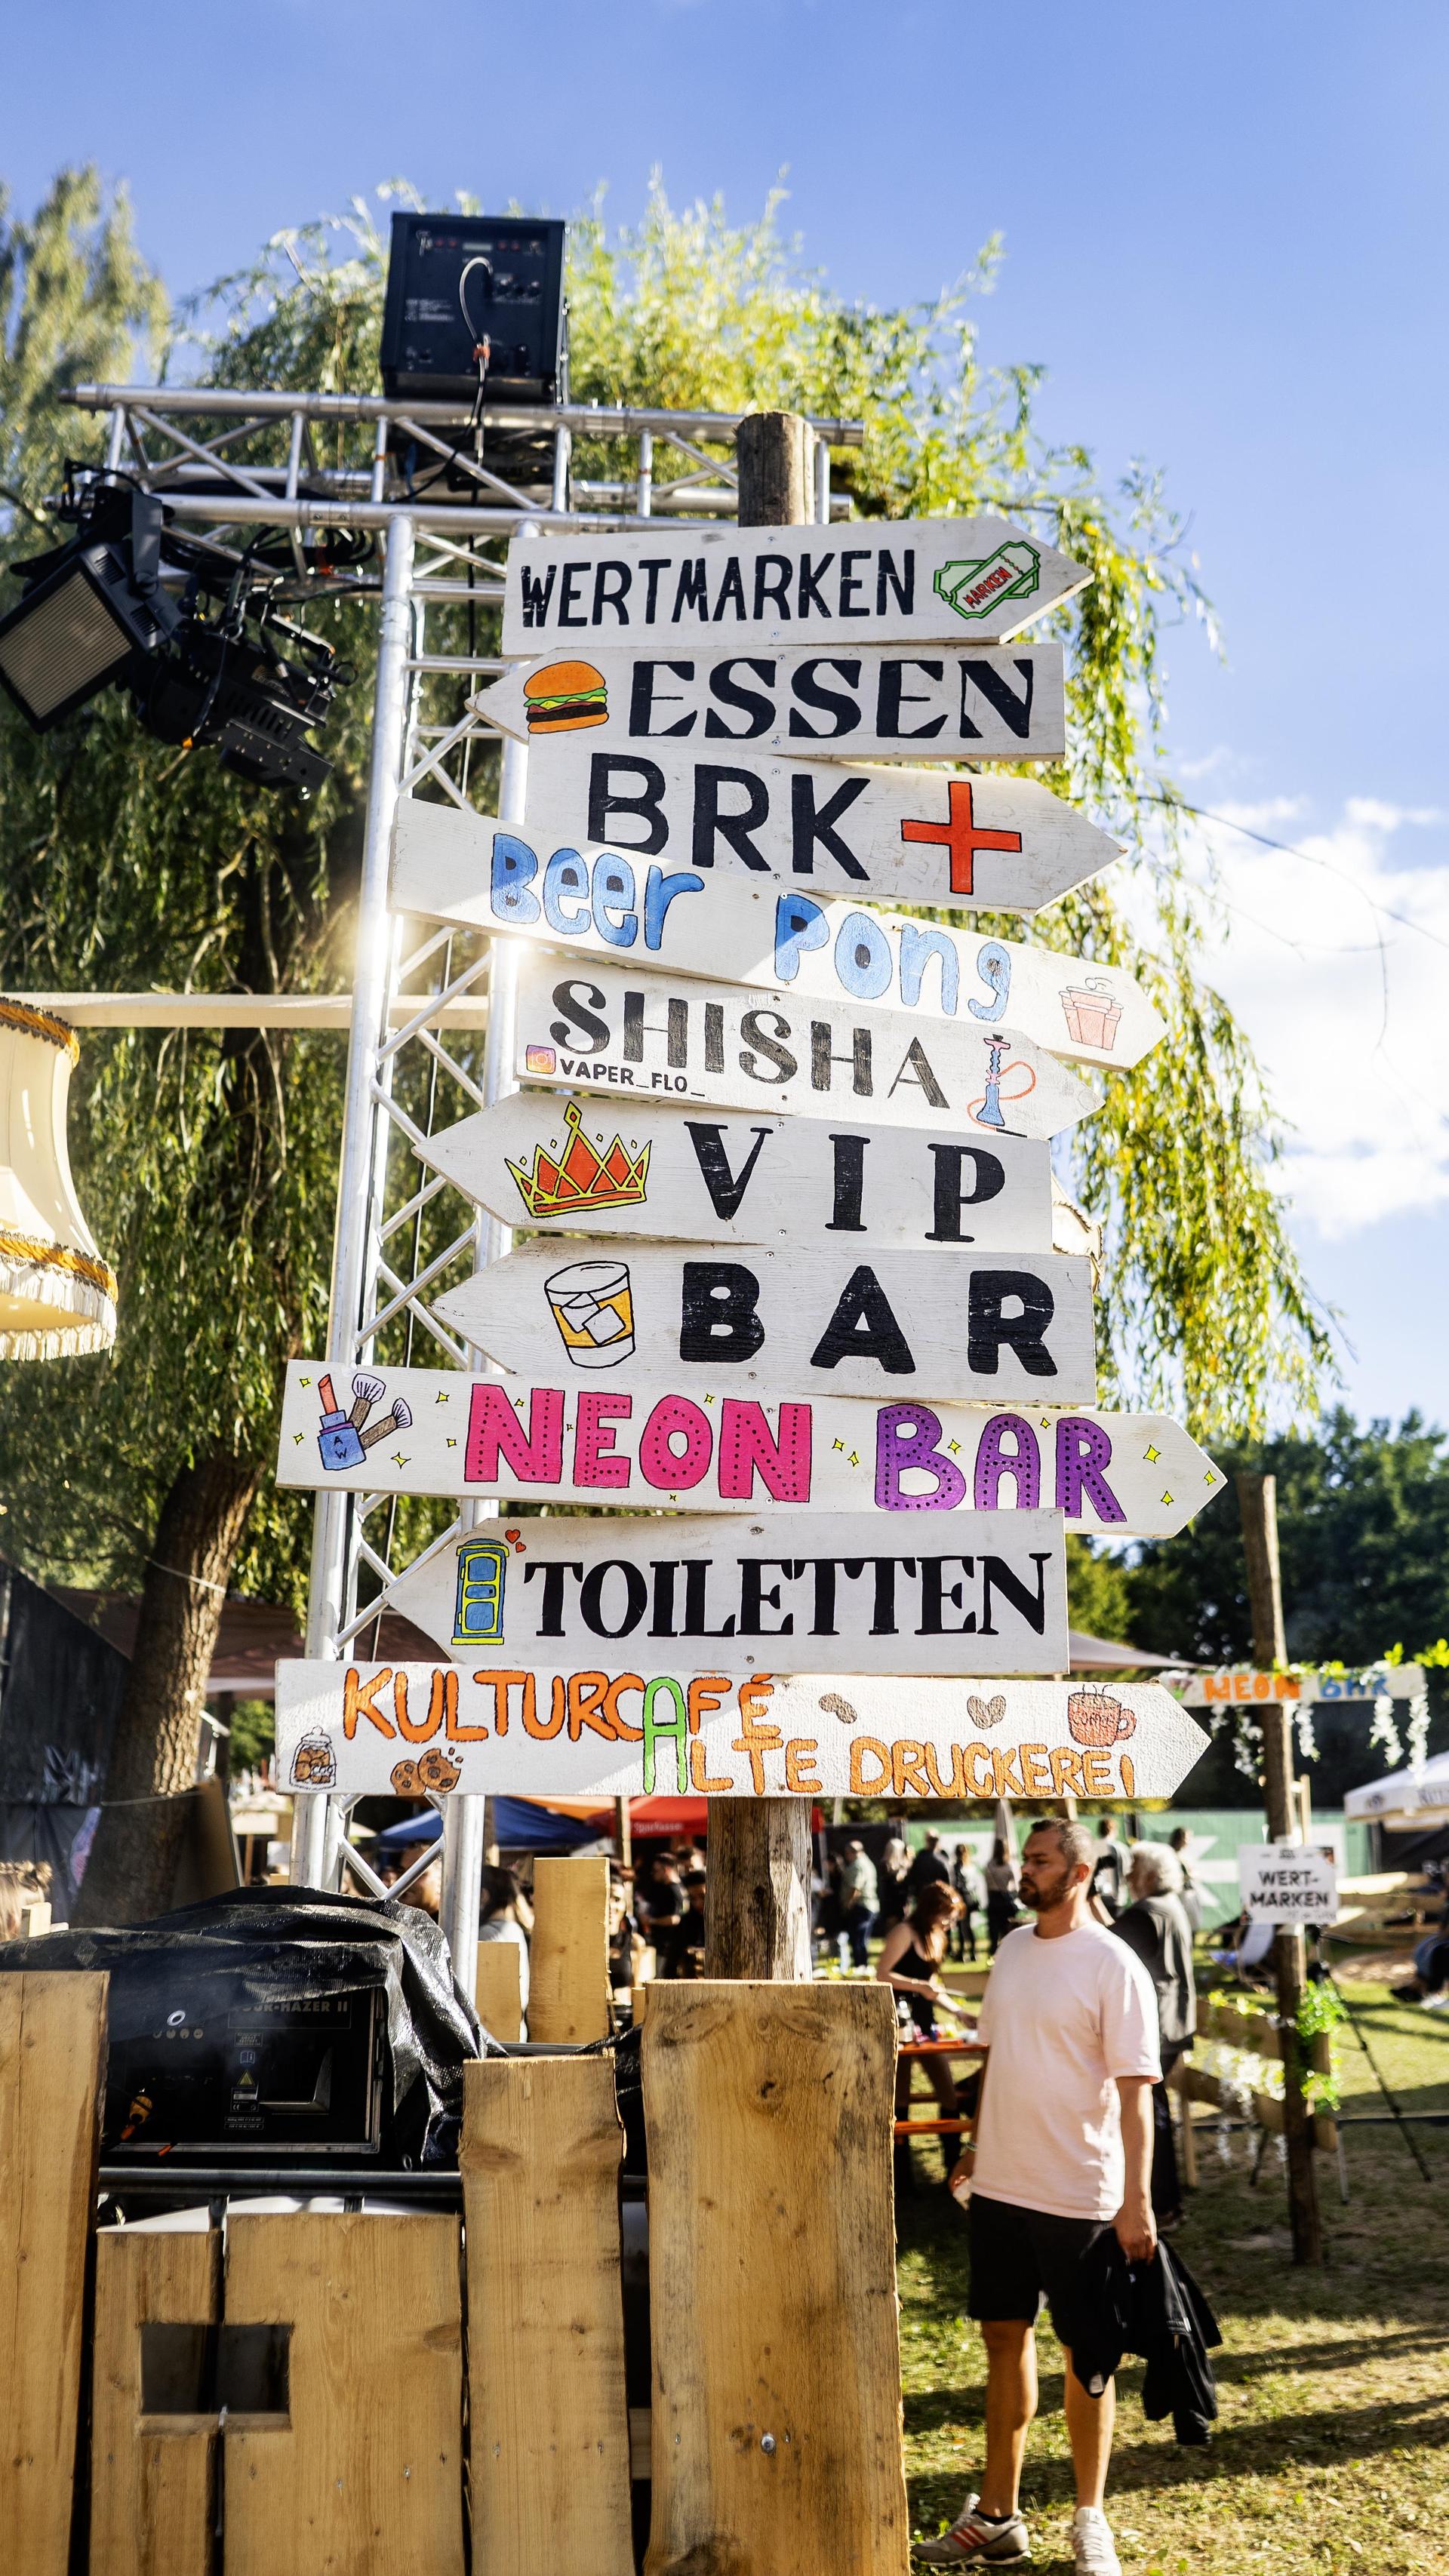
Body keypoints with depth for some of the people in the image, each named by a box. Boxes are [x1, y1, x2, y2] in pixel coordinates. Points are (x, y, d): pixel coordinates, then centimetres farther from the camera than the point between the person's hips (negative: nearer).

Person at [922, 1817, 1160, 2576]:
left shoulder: (1113, 1966, -15)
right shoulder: (1012, 1947, 5)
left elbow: (1135, 2089, -17)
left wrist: (1136, 2200, -22)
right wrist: (977, 2145, 17)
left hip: (1079, 2195, -6)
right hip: (998, 2186, 6)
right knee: (1004, 2339, 14)